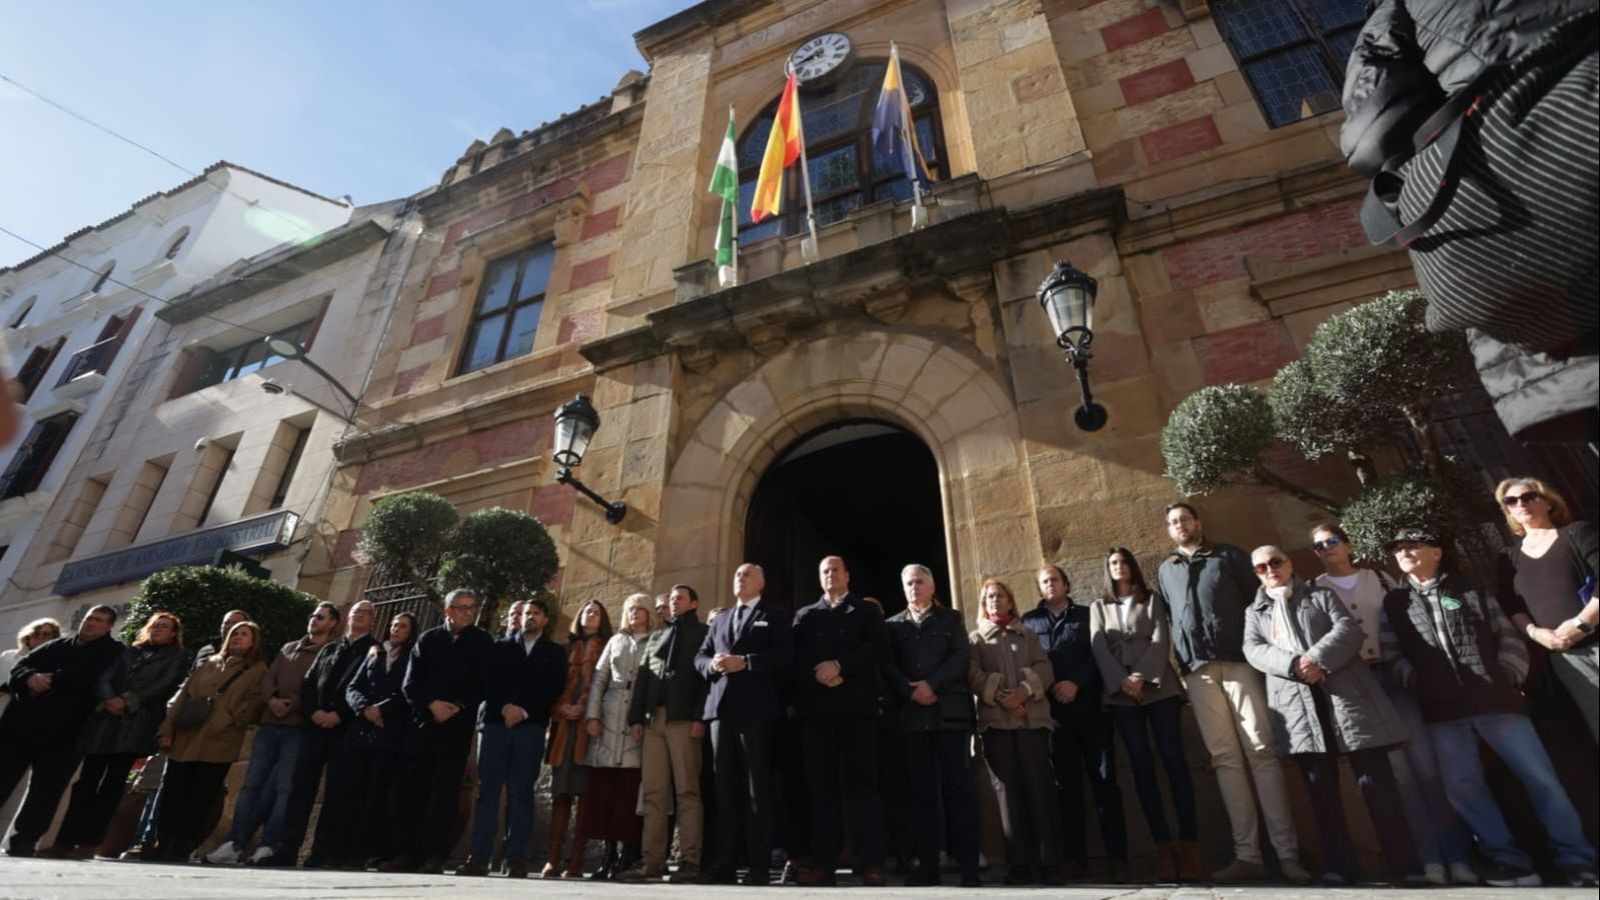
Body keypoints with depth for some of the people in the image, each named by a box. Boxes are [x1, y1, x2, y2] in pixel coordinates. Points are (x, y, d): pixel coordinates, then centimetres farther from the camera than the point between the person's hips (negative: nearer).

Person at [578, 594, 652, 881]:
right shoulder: (615, 641, 16)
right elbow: (598, 679, 12)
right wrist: (592, 715, 1)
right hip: (609, 718, 4)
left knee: (631, 789, -4)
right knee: (603, 786, 2)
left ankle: (628, 855, 3)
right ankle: (610, 853, 11)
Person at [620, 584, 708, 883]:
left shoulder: (703, 633, 8)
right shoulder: (656, 636, 24)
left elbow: (706, 676, -3)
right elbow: (642, 677, 17)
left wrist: (699, 717, -13)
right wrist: (635, 717, 5)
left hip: (683, 719, -5)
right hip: (653, 719, 5)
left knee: (687, 791, -4)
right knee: (652, 793, 3)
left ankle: (689, 861, -2)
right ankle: (651, 861, 7)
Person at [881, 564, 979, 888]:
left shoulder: (951, 618, 13)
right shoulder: (893, 625, 16)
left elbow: (960, 656, -1)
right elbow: (888, 666, 5)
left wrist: (931, 685, -13)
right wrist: (911, 691, -12)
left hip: (950, 711, -1)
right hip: (911, 714, 2)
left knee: (958, 785, -4)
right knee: (922, 789, 2)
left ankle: (968, 865, 0)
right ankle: (927, 864, 6)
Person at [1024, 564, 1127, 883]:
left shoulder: (1087, 614, 12)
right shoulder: (1029, 620, 12)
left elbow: (1098, 653, 0)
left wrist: (1076, 683, -13)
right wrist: (1046, 690, -9)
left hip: (1089, 706, 0)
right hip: (1054, 711, 1)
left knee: (1104, 779, -2)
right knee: (1066, 784, 4)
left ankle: (1116, 857, 4)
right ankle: (1076, 857, 10)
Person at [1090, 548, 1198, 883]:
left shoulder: (1152, 599, 13)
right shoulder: (1098, 607, 14)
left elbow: (1161, 641, 0)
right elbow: (1098, 649, 3)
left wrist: (1143, 676, -13)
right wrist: (1122, 681, -11)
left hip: (1158, 685, 0)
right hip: (1120, 692, 1)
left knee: (1174, 760, -7)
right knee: (1142, 765, -2)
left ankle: (1189, 843, -4)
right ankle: (1163, 845, 1)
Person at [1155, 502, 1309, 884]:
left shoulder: (1229, 555, 11)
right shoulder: (1165, 570, 18)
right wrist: (1179, 663, 11)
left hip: (1238, 660, -2)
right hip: (1197, 670, 2)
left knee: (1262, 751, -6)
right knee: (1225, 758, 0)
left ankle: (1287, 853, -4)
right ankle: (1247, 855, 1)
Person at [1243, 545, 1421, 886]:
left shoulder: (1321, 595, 15)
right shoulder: (1255, 612, 18)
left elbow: (1348, 629, -1)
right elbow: (1253, 650, 2)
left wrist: (1317, 659, -17)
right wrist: (1293, 665, -16)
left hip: (1345, 692, -1)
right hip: (1298, 705, 2)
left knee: (1376, 780, -2)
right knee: (1321, 788, 4)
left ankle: (1406, 863, 7)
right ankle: (1338, 865, 10)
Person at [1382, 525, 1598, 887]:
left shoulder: (1470, 589, 10)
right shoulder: (1394, 603, 8)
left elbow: (1508, 636, 8)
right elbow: (1392, 654, 6)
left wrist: (1508, 675, -4)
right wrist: (1418, 683, -6)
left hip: (1495, 699, -1)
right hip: (1444, 711, 1)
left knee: (1540, 777, 2)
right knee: (1462, 786, 2)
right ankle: (1509, 861, 15)